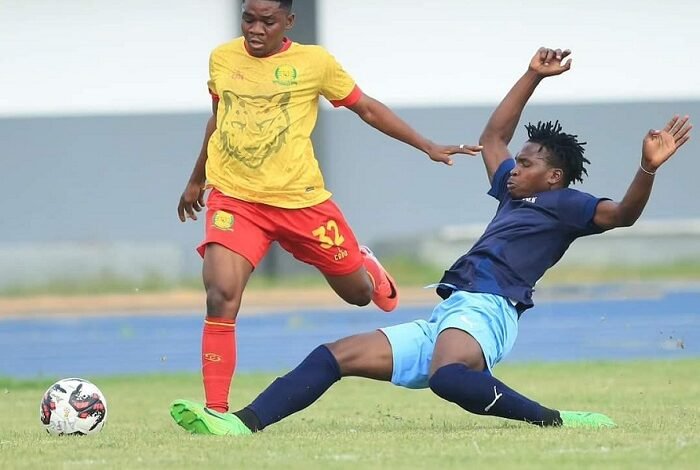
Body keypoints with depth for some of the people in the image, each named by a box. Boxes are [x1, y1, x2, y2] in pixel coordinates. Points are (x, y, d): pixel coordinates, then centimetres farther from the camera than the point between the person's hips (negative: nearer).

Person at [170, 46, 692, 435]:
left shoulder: (565, 204, 3)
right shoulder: (513, 194, 29)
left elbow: (623, 213, -13)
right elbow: (493, 137, 43)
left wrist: (648, 169, -29)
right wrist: (533, 77, 42)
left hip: (484, 310, -10)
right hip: (443, 321, 10)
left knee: (447, 375, -44)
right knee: (335, 355, 1)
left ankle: (555, 422, -35)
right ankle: (245, 423, -10)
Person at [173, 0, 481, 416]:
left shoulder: (314, 62, -4)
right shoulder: (222, 59, 3)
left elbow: (367, 108, 7)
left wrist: (429, 147, 5)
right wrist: (196, 180, 31)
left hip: (301, 199, 0)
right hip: (234, 198, 0)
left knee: (358, 293, 14)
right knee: (221, 296, -22)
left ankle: (366, 267, 54)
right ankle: (216, 410, -17)